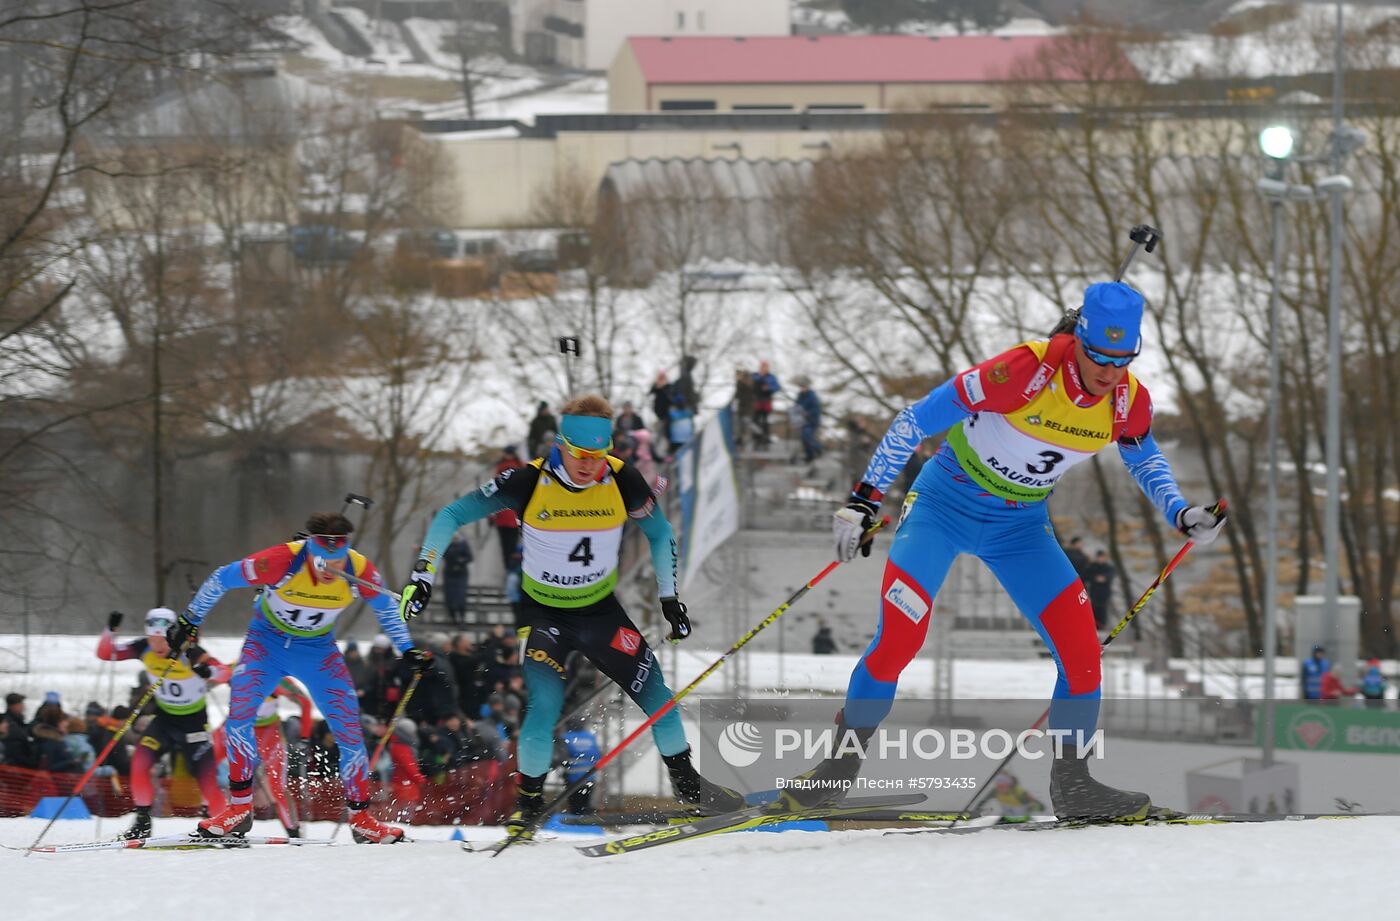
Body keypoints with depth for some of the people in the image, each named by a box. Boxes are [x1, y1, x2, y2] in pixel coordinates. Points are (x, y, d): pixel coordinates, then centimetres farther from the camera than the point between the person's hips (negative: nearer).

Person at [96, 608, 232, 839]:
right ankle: (143, 822, -3)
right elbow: (105, 654, -9)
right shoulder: (145, 649, -14)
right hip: (165, 717, 3)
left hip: (194, 721, -3)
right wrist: (110, 631, -29)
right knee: (140, 762, -18)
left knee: (206, 776, -11)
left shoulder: (189, 653, -26)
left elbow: (224, 673, -35)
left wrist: (208, 671, -58)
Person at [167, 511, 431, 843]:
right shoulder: (283, 561, -32)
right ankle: (239, 808, -10)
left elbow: (385, 607, 1)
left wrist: (407, 649, 2)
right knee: (240, 711, -21)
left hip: (318, 650, 2)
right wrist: (189, 621, -9)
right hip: (267, 641, -2)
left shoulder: (359, 572, -24)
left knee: (348, 726, -6)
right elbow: (221, 579, -17)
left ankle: (361, 818, 9)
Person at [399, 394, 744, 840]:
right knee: (544, 706, -21)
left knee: (656, 693, -1)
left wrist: (670, 596, 1)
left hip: (601, 610, 3)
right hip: (542, 613, -3)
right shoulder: (528, 482, -22)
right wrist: (423, 575, -19)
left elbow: (659, 534, 4)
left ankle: (687, 783, 21)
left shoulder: (623, 481, -16)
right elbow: (451, 517, -12)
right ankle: (529, 800, 0)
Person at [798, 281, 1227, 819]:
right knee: (899, 638, -18)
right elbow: (915, 421, -22)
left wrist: (1182, 516, -6)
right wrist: (865, 500, -22)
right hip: (946, 504, -5)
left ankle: (1071, 781, 4)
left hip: (1020, 526, 5)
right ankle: (843, 760, -2)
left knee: (1080, 647, -9)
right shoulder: (1027, 371, -29)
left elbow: (1145, 462, 12)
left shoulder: (1127, 401, -12)